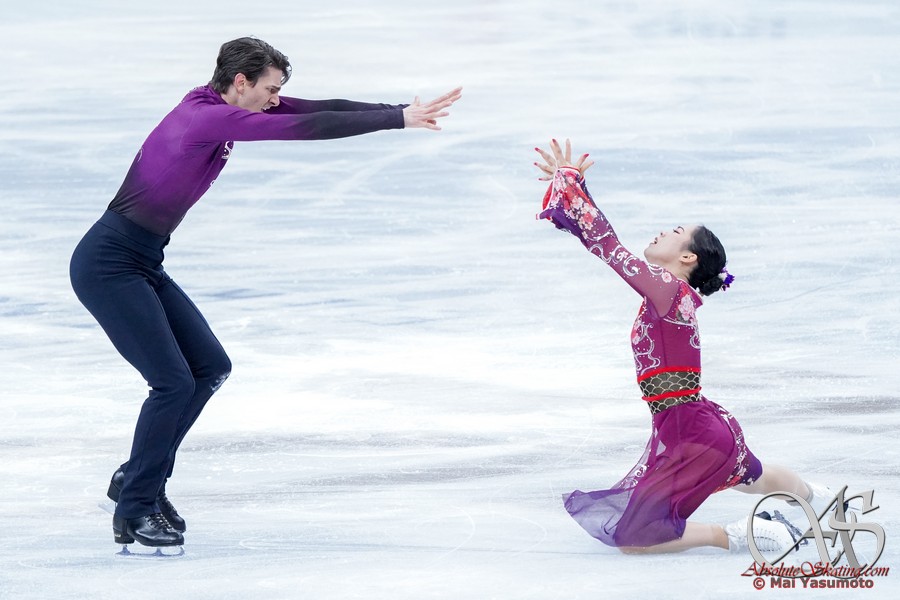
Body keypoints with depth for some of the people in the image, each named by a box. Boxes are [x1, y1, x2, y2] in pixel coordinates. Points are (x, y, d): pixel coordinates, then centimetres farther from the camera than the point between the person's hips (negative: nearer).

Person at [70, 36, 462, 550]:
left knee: (210, 367, 11)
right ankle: (134, 512, 1)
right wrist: (397, 120, -22)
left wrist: (399, 112, -4)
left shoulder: (222, 108, 7)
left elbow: (316, 109, 4)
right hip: (108, 266, -10)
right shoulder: (209, 117, -21)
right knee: (174, 383, -11)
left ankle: (140, 478, 22)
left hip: (142, 266, 10)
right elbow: (308, 128, -25)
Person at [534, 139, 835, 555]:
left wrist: (572, 183, -14)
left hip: (697, 436, -10)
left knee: (629, 537, -10)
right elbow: (605, 241, 11)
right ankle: (819, 496, 69)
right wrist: (570, 184, 7)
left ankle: (740, 537, -8)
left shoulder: (668, 289, -17)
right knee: (749, 475, 41)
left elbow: (607, 245, -22)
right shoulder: (665, 291, 6)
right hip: (708, 427, 10)